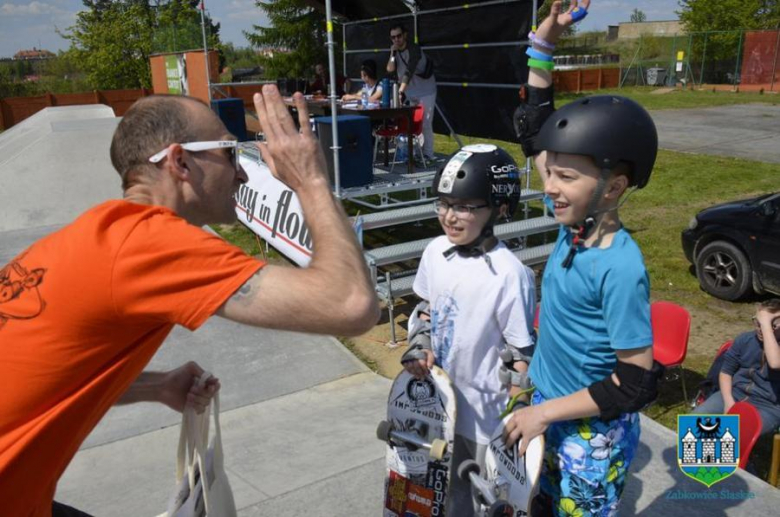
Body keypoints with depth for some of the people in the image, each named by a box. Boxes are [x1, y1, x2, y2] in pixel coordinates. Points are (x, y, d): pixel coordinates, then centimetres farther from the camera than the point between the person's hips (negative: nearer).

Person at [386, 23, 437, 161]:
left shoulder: (414, 49, -19)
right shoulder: (396, 50, 4)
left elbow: (409, 71, -32)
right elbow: (390, 69, -4)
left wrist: (400, 91, -43)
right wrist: (392, 53, -16)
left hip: (425, 92, -6)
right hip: (410, 93, 6)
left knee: (425, 124, -8)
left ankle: (428, 154, -4)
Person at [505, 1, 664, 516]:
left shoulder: (621, 269, -29)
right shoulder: (573, 224, -10)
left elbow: (634, 383, -22)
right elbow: (533, 131, -1)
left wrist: (545, 411, -19)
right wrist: (544, 42, -7)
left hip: (593, 432, -7)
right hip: (549, 407, 7)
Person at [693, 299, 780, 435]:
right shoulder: (745, 339, 4)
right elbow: (726, 371, 8)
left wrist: (766, 325, -31)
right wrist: (728, 401, -8)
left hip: (768, 406, -5)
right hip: (735, 394, 5)